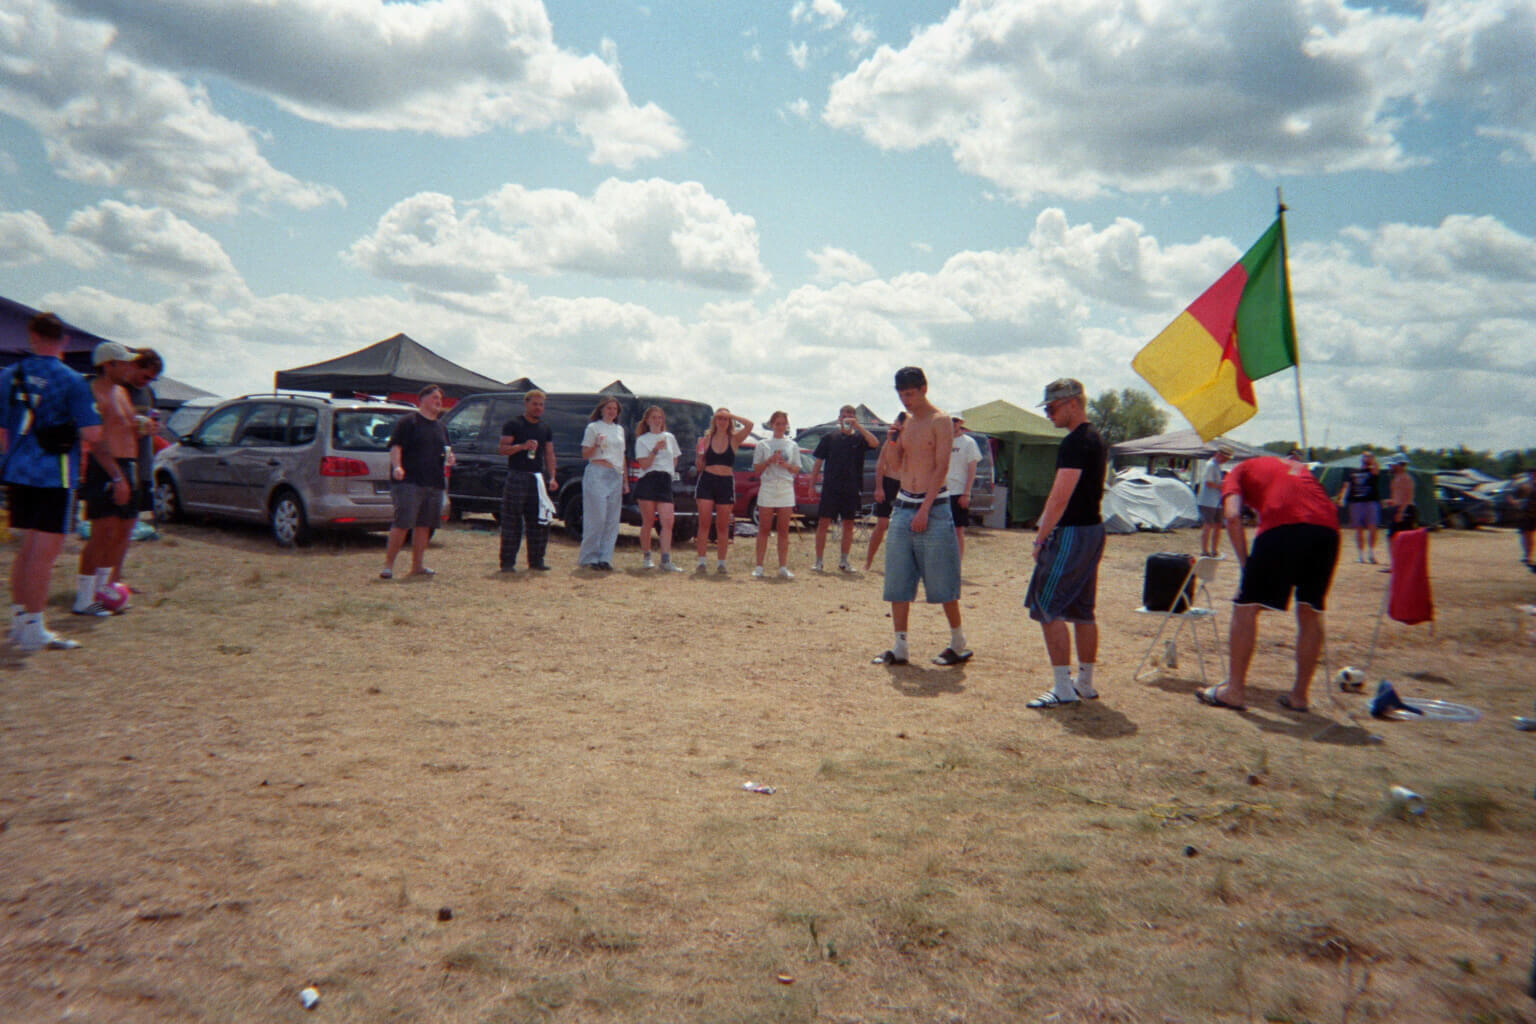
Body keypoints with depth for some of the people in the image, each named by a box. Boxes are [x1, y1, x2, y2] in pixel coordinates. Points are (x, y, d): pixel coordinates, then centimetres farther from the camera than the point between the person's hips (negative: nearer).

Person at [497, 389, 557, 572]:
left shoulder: (545, 428, 16)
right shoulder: (513, 424, 0)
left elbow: (549, 455, 17)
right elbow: (501, 448, -7)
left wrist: (551, 478, 6)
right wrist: (522, 446, -21)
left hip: (538, 479, 5)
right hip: (516, 478, -5)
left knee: (539, 522, 5)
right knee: (511, 522, -3)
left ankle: (536, 560, 14)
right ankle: (507, 562, 2)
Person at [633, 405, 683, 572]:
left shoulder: (670, 438, 16)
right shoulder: (642, 440, 5)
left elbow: (674, 460, 27)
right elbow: (644, 464, -5)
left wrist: (669, 472, 12)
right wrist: (656, 450, -15)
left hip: (665, 481, 3)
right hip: (648, 481, -3)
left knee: (668, 521, -9)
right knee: (648, 522, 1)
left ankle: (666, 560, -10)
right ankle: (647, 558, 14)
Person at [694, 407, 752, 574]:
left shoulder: (734, 439, 4)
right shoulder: (707, 438, 7)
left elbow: (749, 425, -13)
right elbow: (699, 466, 10)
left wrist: (731, 415, -11)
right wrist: (699, 453, -10)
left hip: (726, 482, 0)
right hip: (707, 481, 0)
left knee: (723, 526, 5)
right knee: (704, 523, -3)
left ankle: (721, 563, 13)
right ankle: (702, 561, 2)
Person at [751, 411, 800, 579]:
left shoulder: (792, 446, 12)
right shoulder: (762, 445, 7)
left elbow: (796, 469, 11)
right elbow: (757, 470, 4)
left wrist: (786, 465, -8)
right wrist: (770, 461, -11)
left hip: (786, 489, 2)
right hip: (767, 488, -1)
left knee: (783, 530, 1)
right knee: (764, 529, -1)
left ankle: (783, 567, 3)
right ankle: (759, 566, 2)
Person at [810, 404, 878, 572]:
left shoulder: (859, 438, 5)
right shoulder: (829, 438, 6)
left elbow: (875, 443, -17)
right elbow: (818, 463, 8)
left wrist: (858, 426, -20)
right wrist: (812, 484, 2)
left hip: (851, 489, 1)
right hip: (830, 488, -1)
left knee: (848, 524, 7)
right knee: (823, 523, -3)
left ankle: (844, 561, 19)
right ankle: (818, 561, 3)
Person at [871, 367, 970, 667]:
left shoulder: (940, 422, -5)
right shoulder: (906, 423, 13)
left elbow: (942, 467, -12)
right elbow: (896, 465, 13)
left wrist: (925, 509, -17)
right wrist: (893, 439, -4)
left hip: (933, 506, -6)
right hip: (902, 506, 6)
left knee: (942, 582, -1)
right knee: (897, 582, 4)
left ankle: (959, 644, 13)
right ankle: (899, 647, 9)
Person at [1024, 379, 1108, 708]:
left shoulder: (1074, 443, -16)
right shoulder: (1095, 439, 16)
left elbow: (1060, 497, -21)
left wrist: (1041, 538, -15)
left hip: (1071, 533, -10)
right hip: (1093, 529, 10)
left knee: (1047, 608, -6)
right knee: (1082, 610, 14)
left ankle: (1063, 687, -6)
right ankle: (1085, 683, 21)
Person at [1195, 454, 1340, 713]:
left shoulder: (1239, 472, 23)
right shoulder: (1298, 467, 38)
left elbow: (1233, 516, 4)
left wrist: (1246, 565, 6)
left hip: (1282, 526, -5)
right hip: (1328, 528, 5)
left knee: (1246, 607, 6)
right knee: (1311, 613, 17)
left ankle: (1235, 691, 8)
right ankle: (1299, 696, 23)